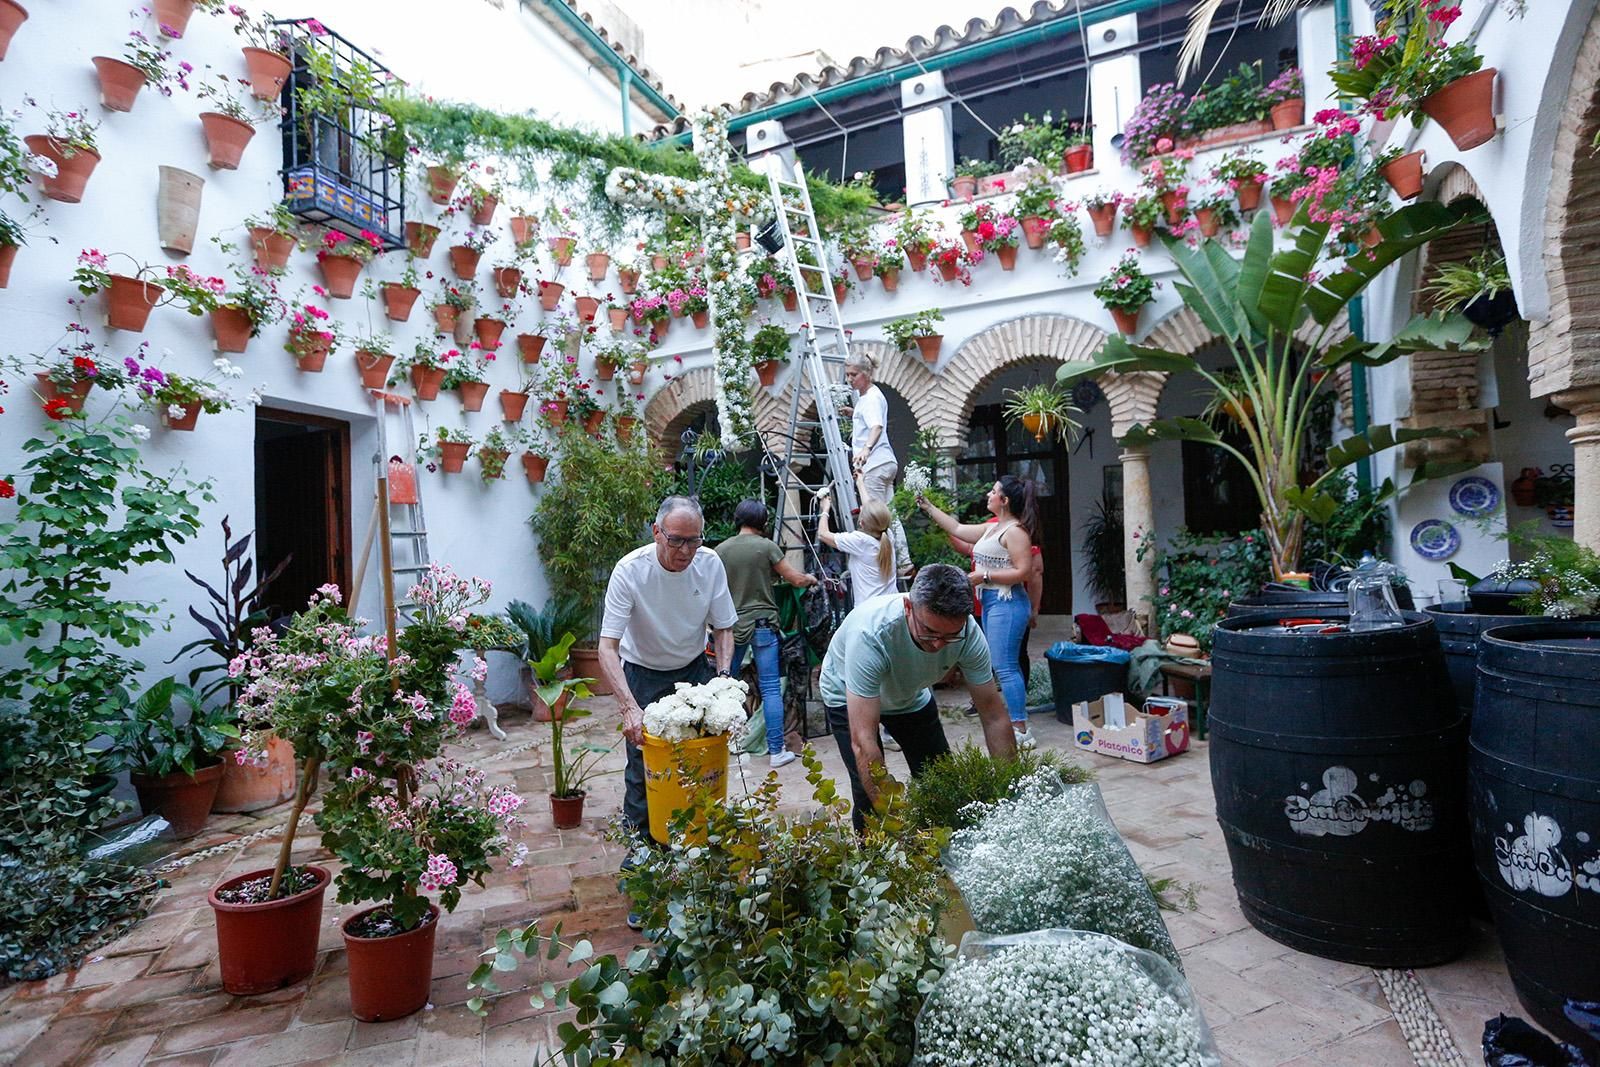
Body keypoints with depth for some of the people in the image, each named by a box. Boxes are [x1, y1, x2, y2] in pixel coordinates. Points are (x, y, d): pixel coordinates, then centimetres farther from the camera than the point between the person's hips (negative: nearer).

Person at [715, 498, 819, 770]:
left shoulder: (720, 549, 2)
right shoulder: (766, 546, -8)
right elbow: (796, 579, -3)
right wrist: (811, 579, 18)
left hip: (731, 625, 4)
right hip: (761, 624, -3)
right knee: (770, 688, 1)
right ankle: (776, 751, 4)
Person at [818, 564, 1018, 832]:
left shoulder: (967, 631, -30)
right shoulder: (870, 633, -43)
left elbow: (994, 716, -18)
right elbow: (863, 741, -42)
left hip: (911, 696, 4)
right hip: (848, 697, -4)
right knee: (869, 794, -17)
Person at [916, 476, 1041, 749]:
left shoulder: (1015, 531, -13)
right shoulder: (991, 528, 15)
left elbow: (1024, 572, -19)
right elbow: (957, 529, 25)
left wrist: (984, 575, -18)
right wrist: (929, 507, 27)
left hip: (1006, 603, -10)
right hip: (990, 601, 10)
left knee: (1005, 668, -9)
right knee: (1004, 667, 12)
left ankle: (1021, 730, -3)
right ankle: (1015, 723, 19)